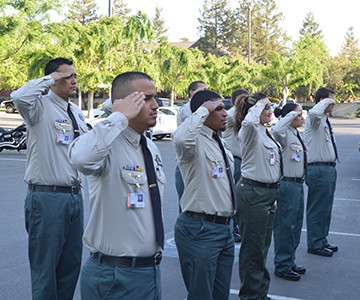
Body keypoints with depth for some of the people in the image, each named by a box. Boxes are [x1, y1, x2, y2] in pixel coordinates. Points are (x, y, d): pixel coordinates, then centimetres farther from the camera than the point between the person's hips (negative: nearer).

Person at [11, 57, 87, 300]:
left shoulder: (77, 112, 13)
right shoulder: (41, 105, -9)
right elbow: (20, 97, -33)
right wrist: (49, 79, -19)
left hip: (75, 196, 7)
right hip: (48, 197, -7)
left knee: (72, 263, 17)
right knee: (45, 265, 3)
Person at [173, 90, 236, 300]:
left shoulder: (221, 143, 14)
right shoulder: (195, 141, -13)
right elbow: (181, 139, -40)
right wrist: (203, 110, -26)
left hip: (225, 228, 9)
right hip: (200, 229, -9)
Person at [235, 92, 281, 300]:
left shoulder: (266, 132, 14)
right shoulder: (250, 131, -14)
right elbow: (248, 121, -41)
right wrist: (260, 103, -24)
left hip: (268, 192, 9)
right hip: (252, 193, -9)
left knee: (263, 246, 17)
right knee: (253, 248, 1)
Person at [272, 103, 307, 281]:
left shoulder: (296, 135, 15)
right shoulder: (285, 134, -14)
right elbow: (276, 130, -39)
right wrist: (291, 115, -26)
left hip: (297, 184, 10)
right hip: (287, 184, -10)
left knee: (296, 224, 16)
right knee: (285, 225, -1)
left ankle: (289, 262, 29)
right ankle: (282, 266, 10)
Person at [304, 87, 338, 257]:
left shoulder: (326, 120, 18)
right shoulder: (315, 119, -13)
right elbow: (314, 112, -41)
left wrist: (333, 165, 18)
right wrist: (325, 102, -23)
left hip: (329, 169, 10)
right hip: (319, 170, -10)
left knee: (325, 209, 17)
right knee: (317, 209, -2)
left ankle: (322, 241, 29)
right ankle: (315, 245, 8)